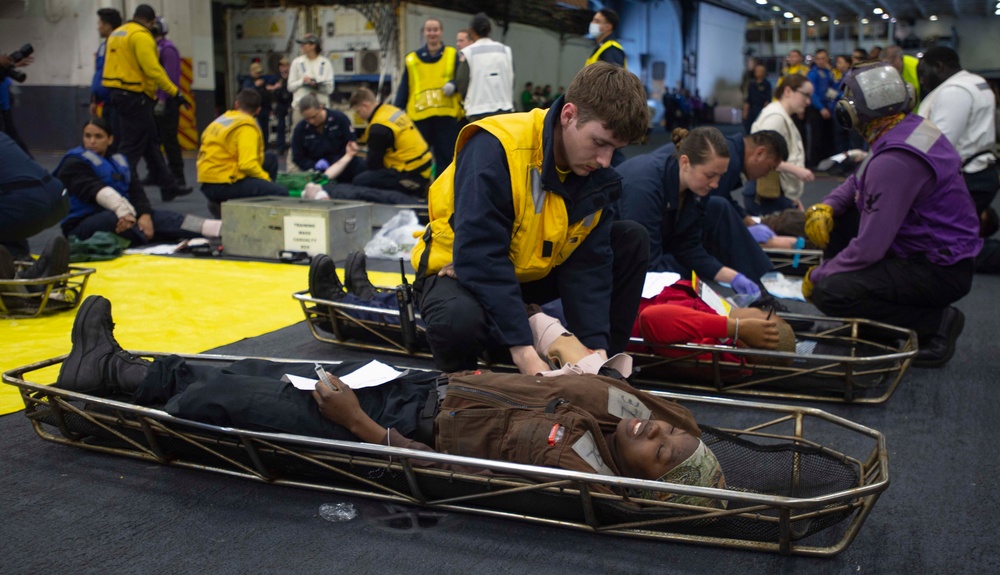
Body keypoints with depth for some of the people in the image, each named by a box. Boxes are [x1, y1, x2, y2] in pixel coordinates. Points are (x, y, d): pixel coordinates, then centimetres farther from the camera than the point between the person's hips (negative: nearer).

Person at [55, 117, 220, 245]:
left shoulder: (118, 161, 18)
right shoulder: (74, 163, -3)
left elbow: (135, 190, 3)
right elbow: (94, 190, -22)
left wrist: (144, 214, -19)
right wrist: (122, 211, -38)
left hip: (123, 215, 3)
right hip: (83, 224, -3)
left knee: (158, 216, -19)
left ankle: (220, 229, -33)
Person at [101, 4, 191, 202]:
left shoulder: (116, 34, 17)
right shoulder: (141, 36, -13)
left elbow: (120, 64, 16)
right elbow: (152, 69, -21)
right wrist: (175, 92, -18)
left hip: (119, 93, 10)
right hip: (135, 96, -10)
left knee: (150, 143, 14)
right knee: (133, 145, -5)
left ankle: (168, 187, 20)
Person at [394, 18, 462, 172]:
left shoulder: (452, 55, 9)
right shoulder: (412, 59, 11)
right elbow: (403, 90, 10)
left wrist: (453, 84, -21)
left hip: (446, 116, -1)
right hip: (419, 117, 1)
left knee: (446, 159, 3)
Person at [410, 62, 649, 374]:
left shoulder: (600, 175, -9)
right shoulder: (495, 149, -29)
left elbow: (589, 263, -11)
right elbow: (479, 255, -35)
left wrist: (596, 347, -23)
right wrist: (523, 350, -40)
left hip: (536, 272, 6)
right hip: (462, 270, -6)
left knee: (632, 240, -7)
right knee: (459, 320, -41)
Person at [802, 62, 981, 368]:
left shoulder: (894, 160, -28)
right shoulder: (910, 128, 2)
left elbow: (869, 248, -28)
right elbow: (859, 180, 17)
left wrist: (815, 276, -13)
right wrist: (827, 205, -3)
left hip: (940, 271, -10)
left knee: (828, 293, -23)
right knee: (836, 219, 10)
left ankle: (936, 322, -6)